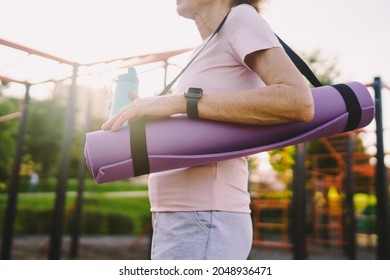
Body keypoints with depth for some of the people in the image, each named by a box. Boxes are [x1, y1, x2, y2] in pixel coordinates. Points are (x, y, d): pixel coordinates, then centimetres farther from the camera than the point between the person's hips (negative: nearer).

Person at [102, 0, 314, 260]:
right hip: (183, 220, 9)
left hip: (202, 221, -9)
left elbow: (299, 102, -20)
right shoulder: (205, 52, 21)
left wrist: (179, 102, -21)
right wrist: (142, 109, 6)